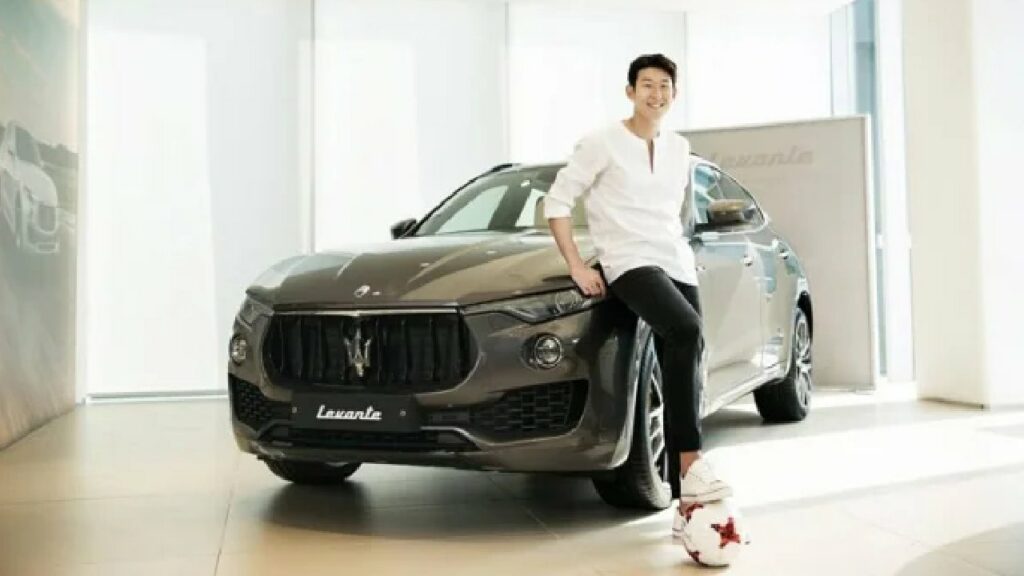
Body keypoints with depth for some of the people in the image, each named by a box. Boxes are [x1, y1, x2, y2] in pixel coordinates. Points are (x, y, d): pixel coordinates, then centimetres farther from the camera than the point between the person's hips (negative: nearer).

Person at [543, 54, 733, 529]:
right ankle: (691, 463, -30)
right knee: (688, 333, -33)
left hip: (679, 267, 6)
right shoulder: (602, 143, 0)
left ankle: (684, 500, 4)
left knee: (684, 377, -1)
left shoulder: (680, 149, 17)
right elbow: (556, 203, -1)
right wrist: (576, 266, -9)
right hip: (629, 265, -6)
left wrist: (681, 250, 17)